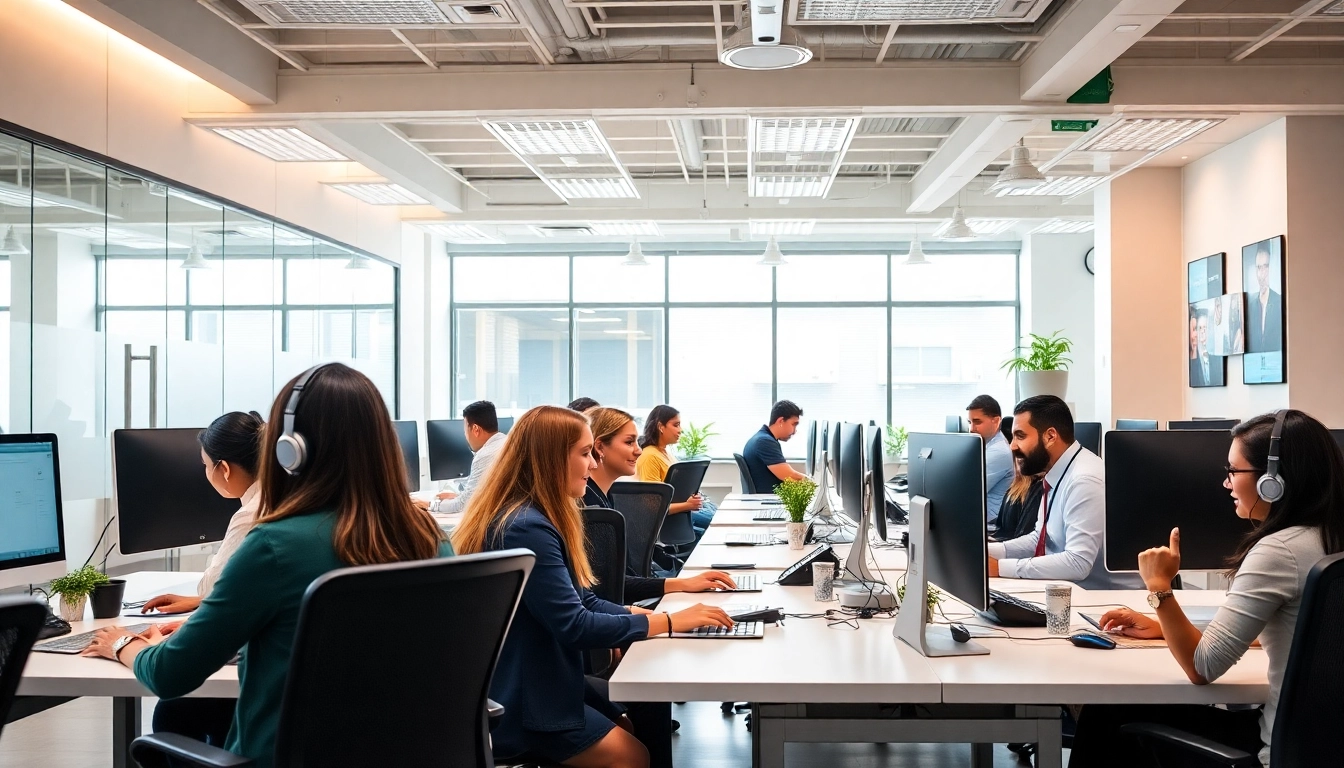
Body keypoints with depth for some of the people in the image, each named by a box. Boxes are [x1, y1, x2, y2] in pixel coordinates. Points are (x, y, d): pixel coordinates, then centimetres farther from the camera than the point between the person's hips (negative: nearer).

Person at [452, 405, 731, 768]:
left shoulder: (541, 518, 7)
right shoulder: (526, 528, -26)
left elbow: (585, 602, 8)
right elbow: (574, 625, -27)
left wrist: (657, 614, -5)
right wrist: (669, 622, -20)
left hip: (542, 680, 10)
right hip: (518, 700, -10)